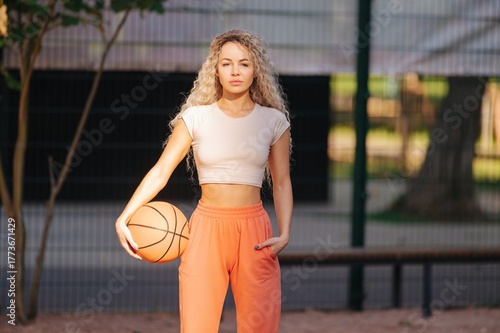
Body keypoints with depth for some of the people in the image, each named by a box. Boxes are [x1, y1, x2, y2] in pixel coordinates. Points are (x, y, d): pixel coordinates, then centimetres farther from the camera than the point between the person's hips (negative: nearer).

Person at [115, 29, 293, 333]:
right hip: (206, 228, 0)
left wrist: (284, 233, -6)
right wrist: (124, 217, -12)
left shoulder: (273, 121, 5)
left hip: (254, 231, 1)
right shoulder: (196, 117, 2)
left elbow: (281, 183, 8)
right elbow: (161, 171, -1)